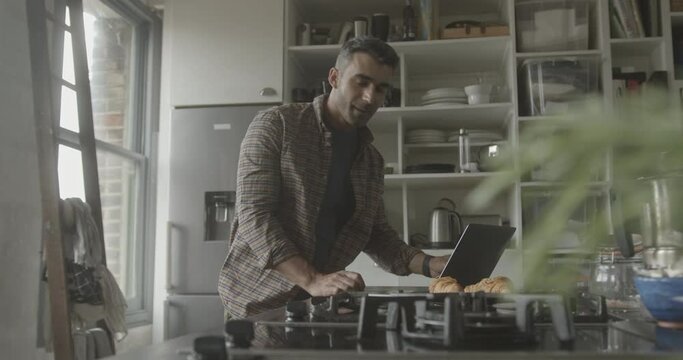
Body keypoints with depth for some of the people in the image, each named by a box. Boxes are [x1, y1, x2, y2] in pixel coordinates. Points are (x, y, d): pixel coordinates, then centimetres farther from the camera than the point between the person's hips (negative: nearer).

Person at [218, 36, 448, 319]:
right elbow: (254, 215, -17)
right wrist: (312, 281, -27)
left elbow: (376, 235, 12)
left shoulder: (372, 160, 10)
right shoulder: (276, 126, -8)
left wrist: (430, 265, -5)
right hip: (258, 300, -5)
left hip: (319, 303, 5)